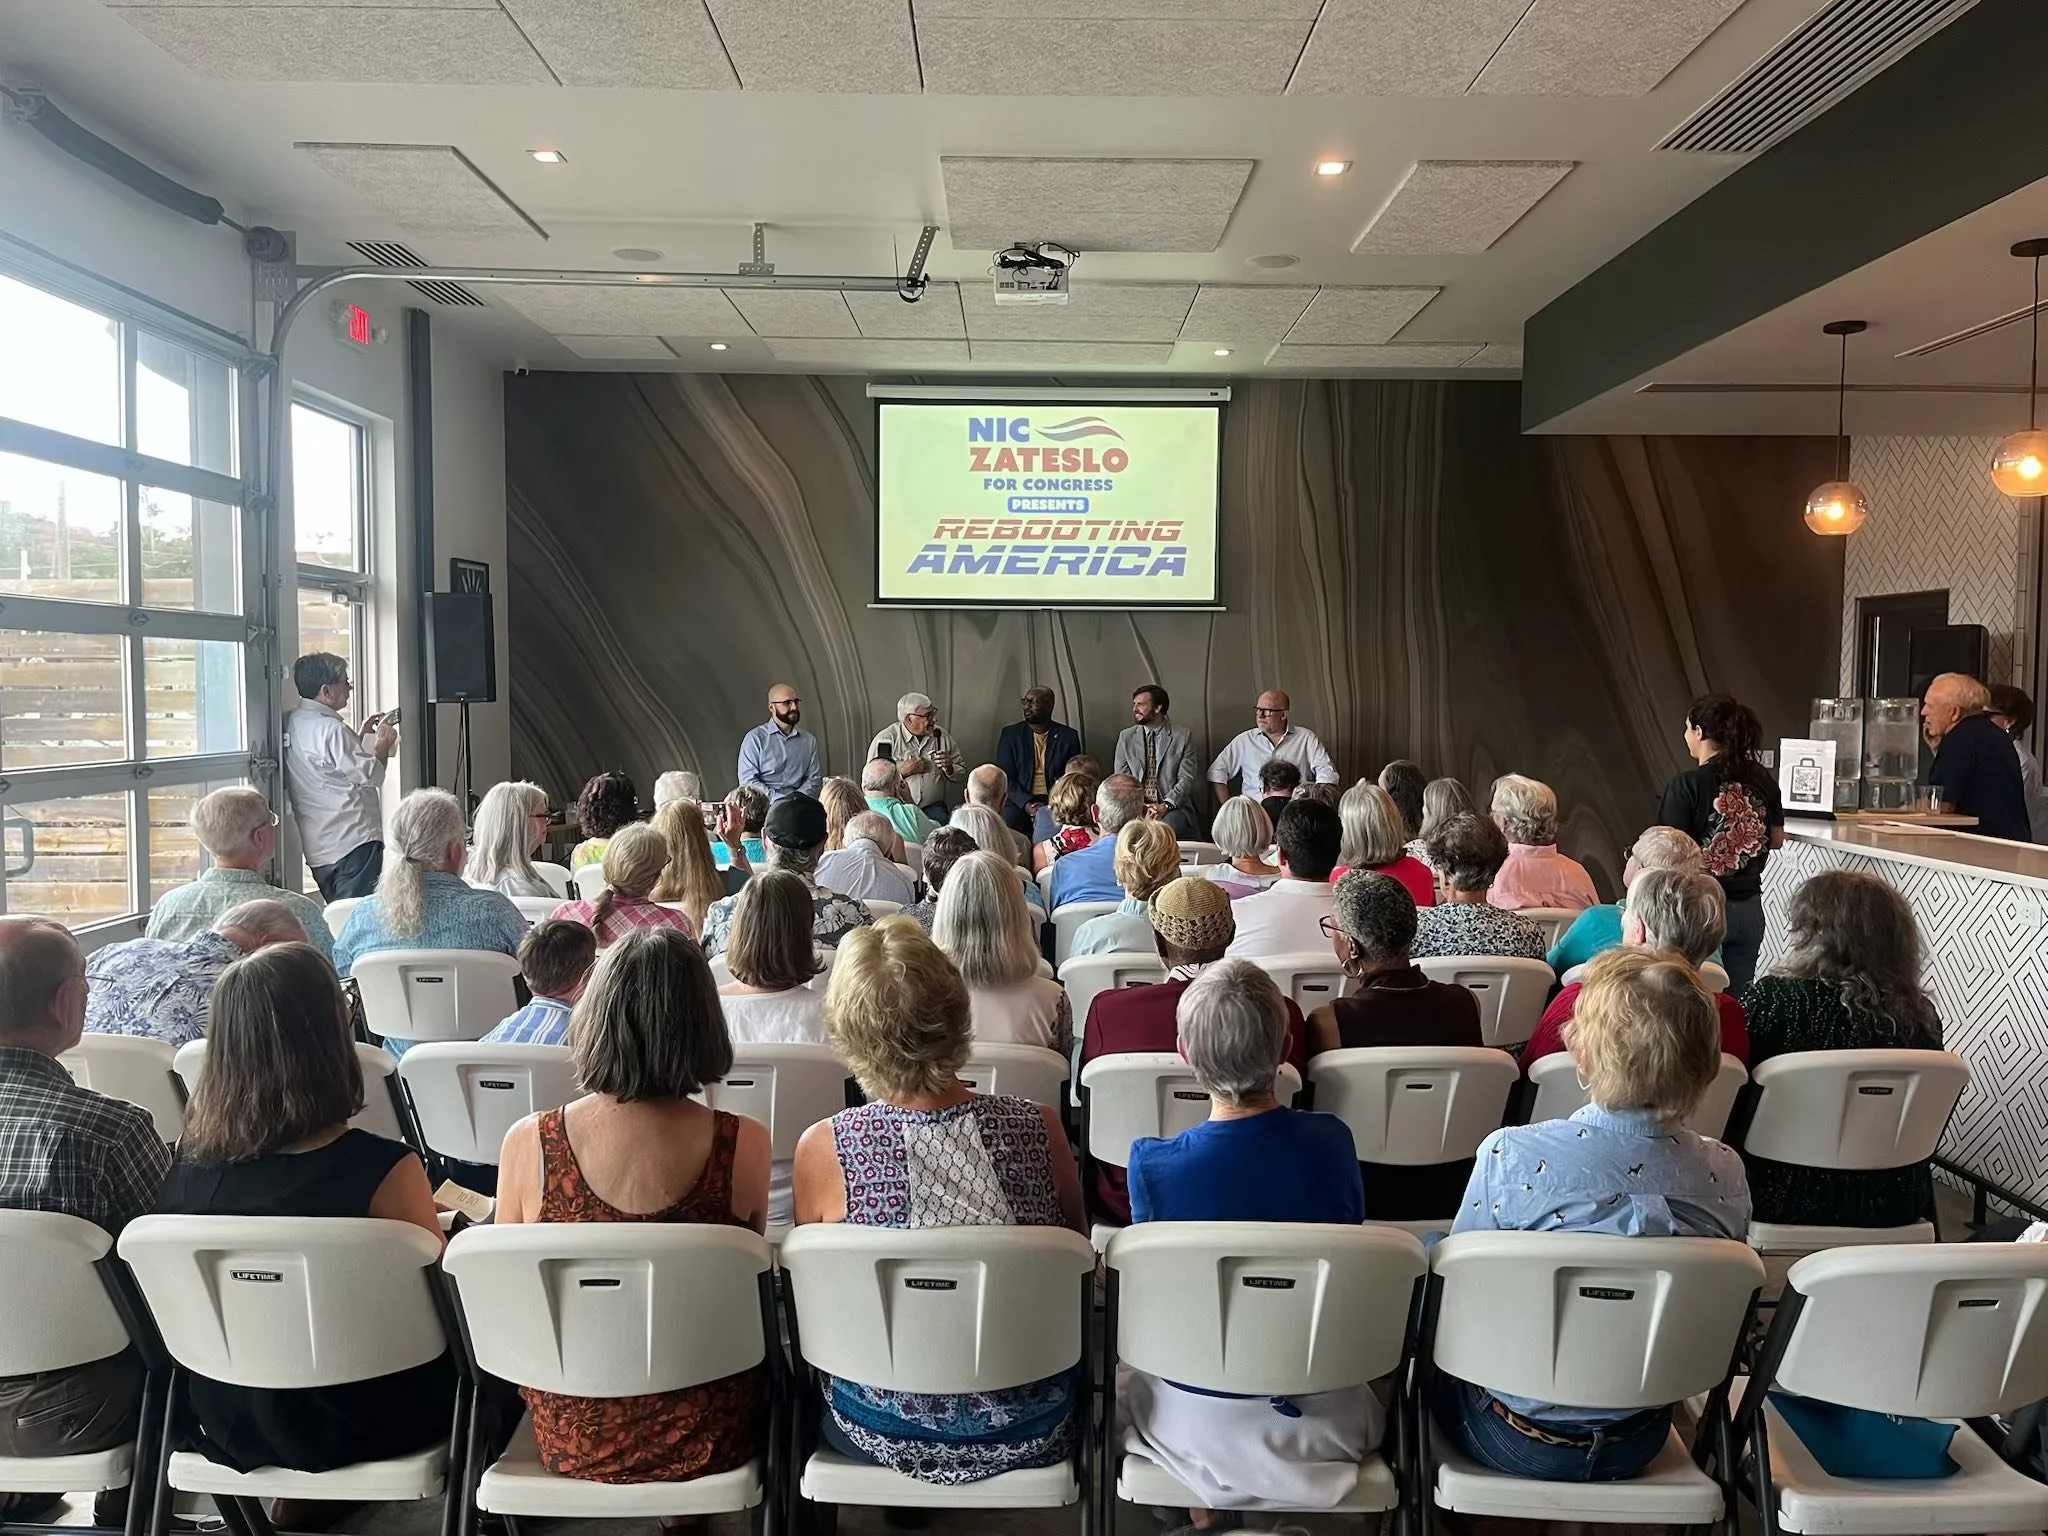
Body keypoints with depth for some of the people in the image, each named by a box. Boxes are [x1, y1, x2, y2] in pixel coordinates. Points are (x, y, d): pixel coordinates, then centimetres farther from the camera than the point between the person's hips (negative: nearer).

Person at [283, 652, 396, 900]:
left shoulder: (292, 723, 11)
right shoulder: (330, 728, -17)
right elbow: (372, 775, -15)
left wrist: (362, 735, 22)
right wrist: (383, 743, 2)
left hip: (317, 847, 9)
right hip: (353, 842, -9)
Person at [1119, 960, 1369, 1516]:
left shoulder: (1152, 1164, -24)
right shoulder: (1331, 1141, -18)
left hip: (1197, 1422, -1)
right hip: (1323, 1413, 1)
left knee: (1125, 1365, 31)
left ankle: (1200, 1513, 25)